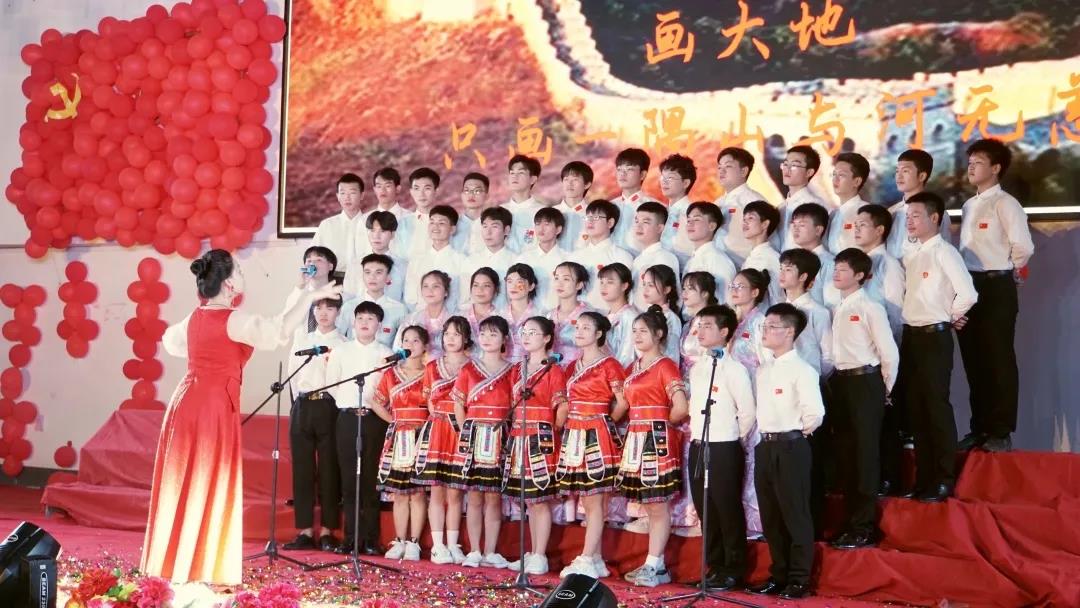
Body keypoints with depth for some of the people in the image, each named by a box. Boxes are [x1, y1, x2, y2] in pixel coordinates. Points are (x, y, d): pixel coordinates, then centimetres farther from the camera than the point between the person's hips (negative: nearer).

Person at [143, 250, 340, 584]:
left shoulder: (195, 317, 11)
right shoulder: (232, 320, -13)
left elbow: (171, 340, 31)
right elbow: (278, 331, -28)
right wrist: (308, 297, -18)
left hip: (185, 403, 8)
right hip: (214, 408, -8)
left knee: (182, 485, 13)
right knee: (208, 488, -1)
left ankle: (171, 561, 22)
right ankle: (200, 568, 3)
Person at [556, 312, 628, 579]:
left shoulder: (608, 365, -6)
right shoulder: (572, 367, 15)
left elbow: (622, 402, -7)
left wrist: (604, 422, 4)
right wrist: (575, 422, 9)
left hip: (597, 437, -7)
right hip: (574, 436, 7)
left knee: (594, 500, -7)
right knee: (587, 501, 10)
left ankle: (586, 560, -7)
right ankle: (596, 559, 16)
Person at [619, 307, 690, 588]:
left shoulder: (665, 366, -7)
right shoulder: (631, 369, 15)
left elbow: (681, 408, -16)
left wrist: (660, 424, -1)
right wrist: (639, 425, 5)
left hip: (658, 442, -8)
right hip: (636, 441, 8)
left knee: (659, 506, -3)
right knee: (650, 506, 11)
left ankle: (656, 567, 1)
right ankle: (654, 564, 16)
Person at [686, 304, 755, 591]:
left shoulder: (733, 369, -9)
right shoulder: (696, 368, 13)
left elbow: (747, 413, -10)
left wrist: (735, 442, -3)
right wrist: (694, 431, 12)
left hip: (724, 449, -7)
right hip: (698, 447, 7)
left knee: (729, 511, -1)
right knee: (705, 511, 11)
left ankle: (733, 572, 10)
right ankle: (714, 568, 22)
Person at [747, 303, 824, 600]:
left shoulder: (801, 370, -11)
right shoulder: (762, 369, 12)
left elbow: (815, 412, -18)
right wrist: (761, 437, 7)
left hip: (790, 446, -8)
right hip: (764, 446, 8)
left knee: (796, 516, 0)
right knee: (770, 517, 13)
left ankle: (799, 580, 9)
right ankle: (779, 576, 24)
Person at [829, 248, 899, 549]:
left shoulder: (870, 308, -8)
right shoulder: (838, 310, 13)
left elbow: (889, 352, -8)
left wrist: (884, 389, -2)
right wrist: (836, 383, 7)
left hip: (865, 381, -7)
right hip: (840, 382, 7)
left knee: (865, 450, -4)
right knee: (845, 450, 10)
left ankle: (865, 527, 2)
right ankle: (851, 522, 19)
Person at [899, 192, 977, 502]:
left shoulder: (944, 252, -10)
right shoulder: (910, 256, 12)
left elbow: (968, 294, -18)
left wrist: (951, 317, -3)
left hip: (935, 336, -7)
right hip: (911, 335, 8)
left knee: (937, 406, -4)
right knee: (916, 407, 10)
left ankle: (944, 481, 5)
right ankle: (923, 479, 18)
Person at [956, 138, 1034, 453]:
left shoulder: (1005, 203, -9)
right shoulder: (969, 205, 16)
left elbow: (1023, 247, -18)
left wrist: (1006, 271, -3)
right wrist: (964, 279, 10)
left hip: (996, 288, -8)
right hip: (969, 287, 8)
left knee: (999, 361, -3)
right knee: (974, 361, 10)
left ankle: (1001, 432, 3)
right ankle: (980, 428, 17)